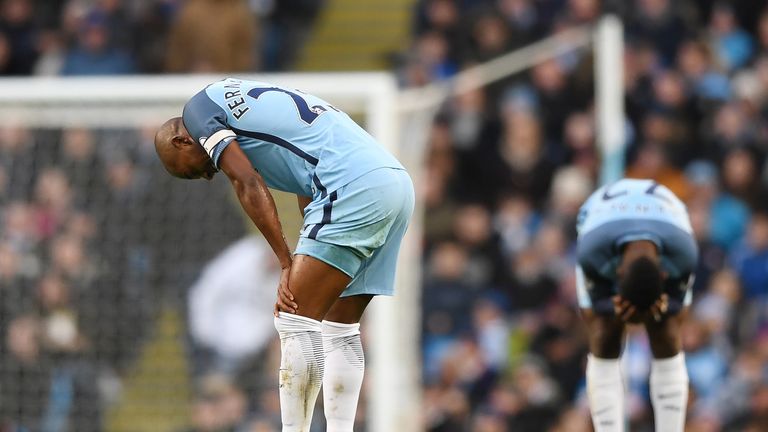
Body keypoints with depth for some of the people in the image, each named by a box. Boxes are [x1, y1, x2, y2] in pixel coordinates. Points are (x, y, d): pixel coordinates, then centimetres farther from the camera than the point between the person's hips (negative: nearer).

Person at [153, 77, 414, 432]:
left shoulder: (199, 108, 9)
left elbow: (249, 185, -3)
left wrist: (287, 264, -2)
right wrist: (301, 271, 18)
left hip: (355, 187, -9)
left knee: (295, 320, -8)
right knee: (340, 330, 14)